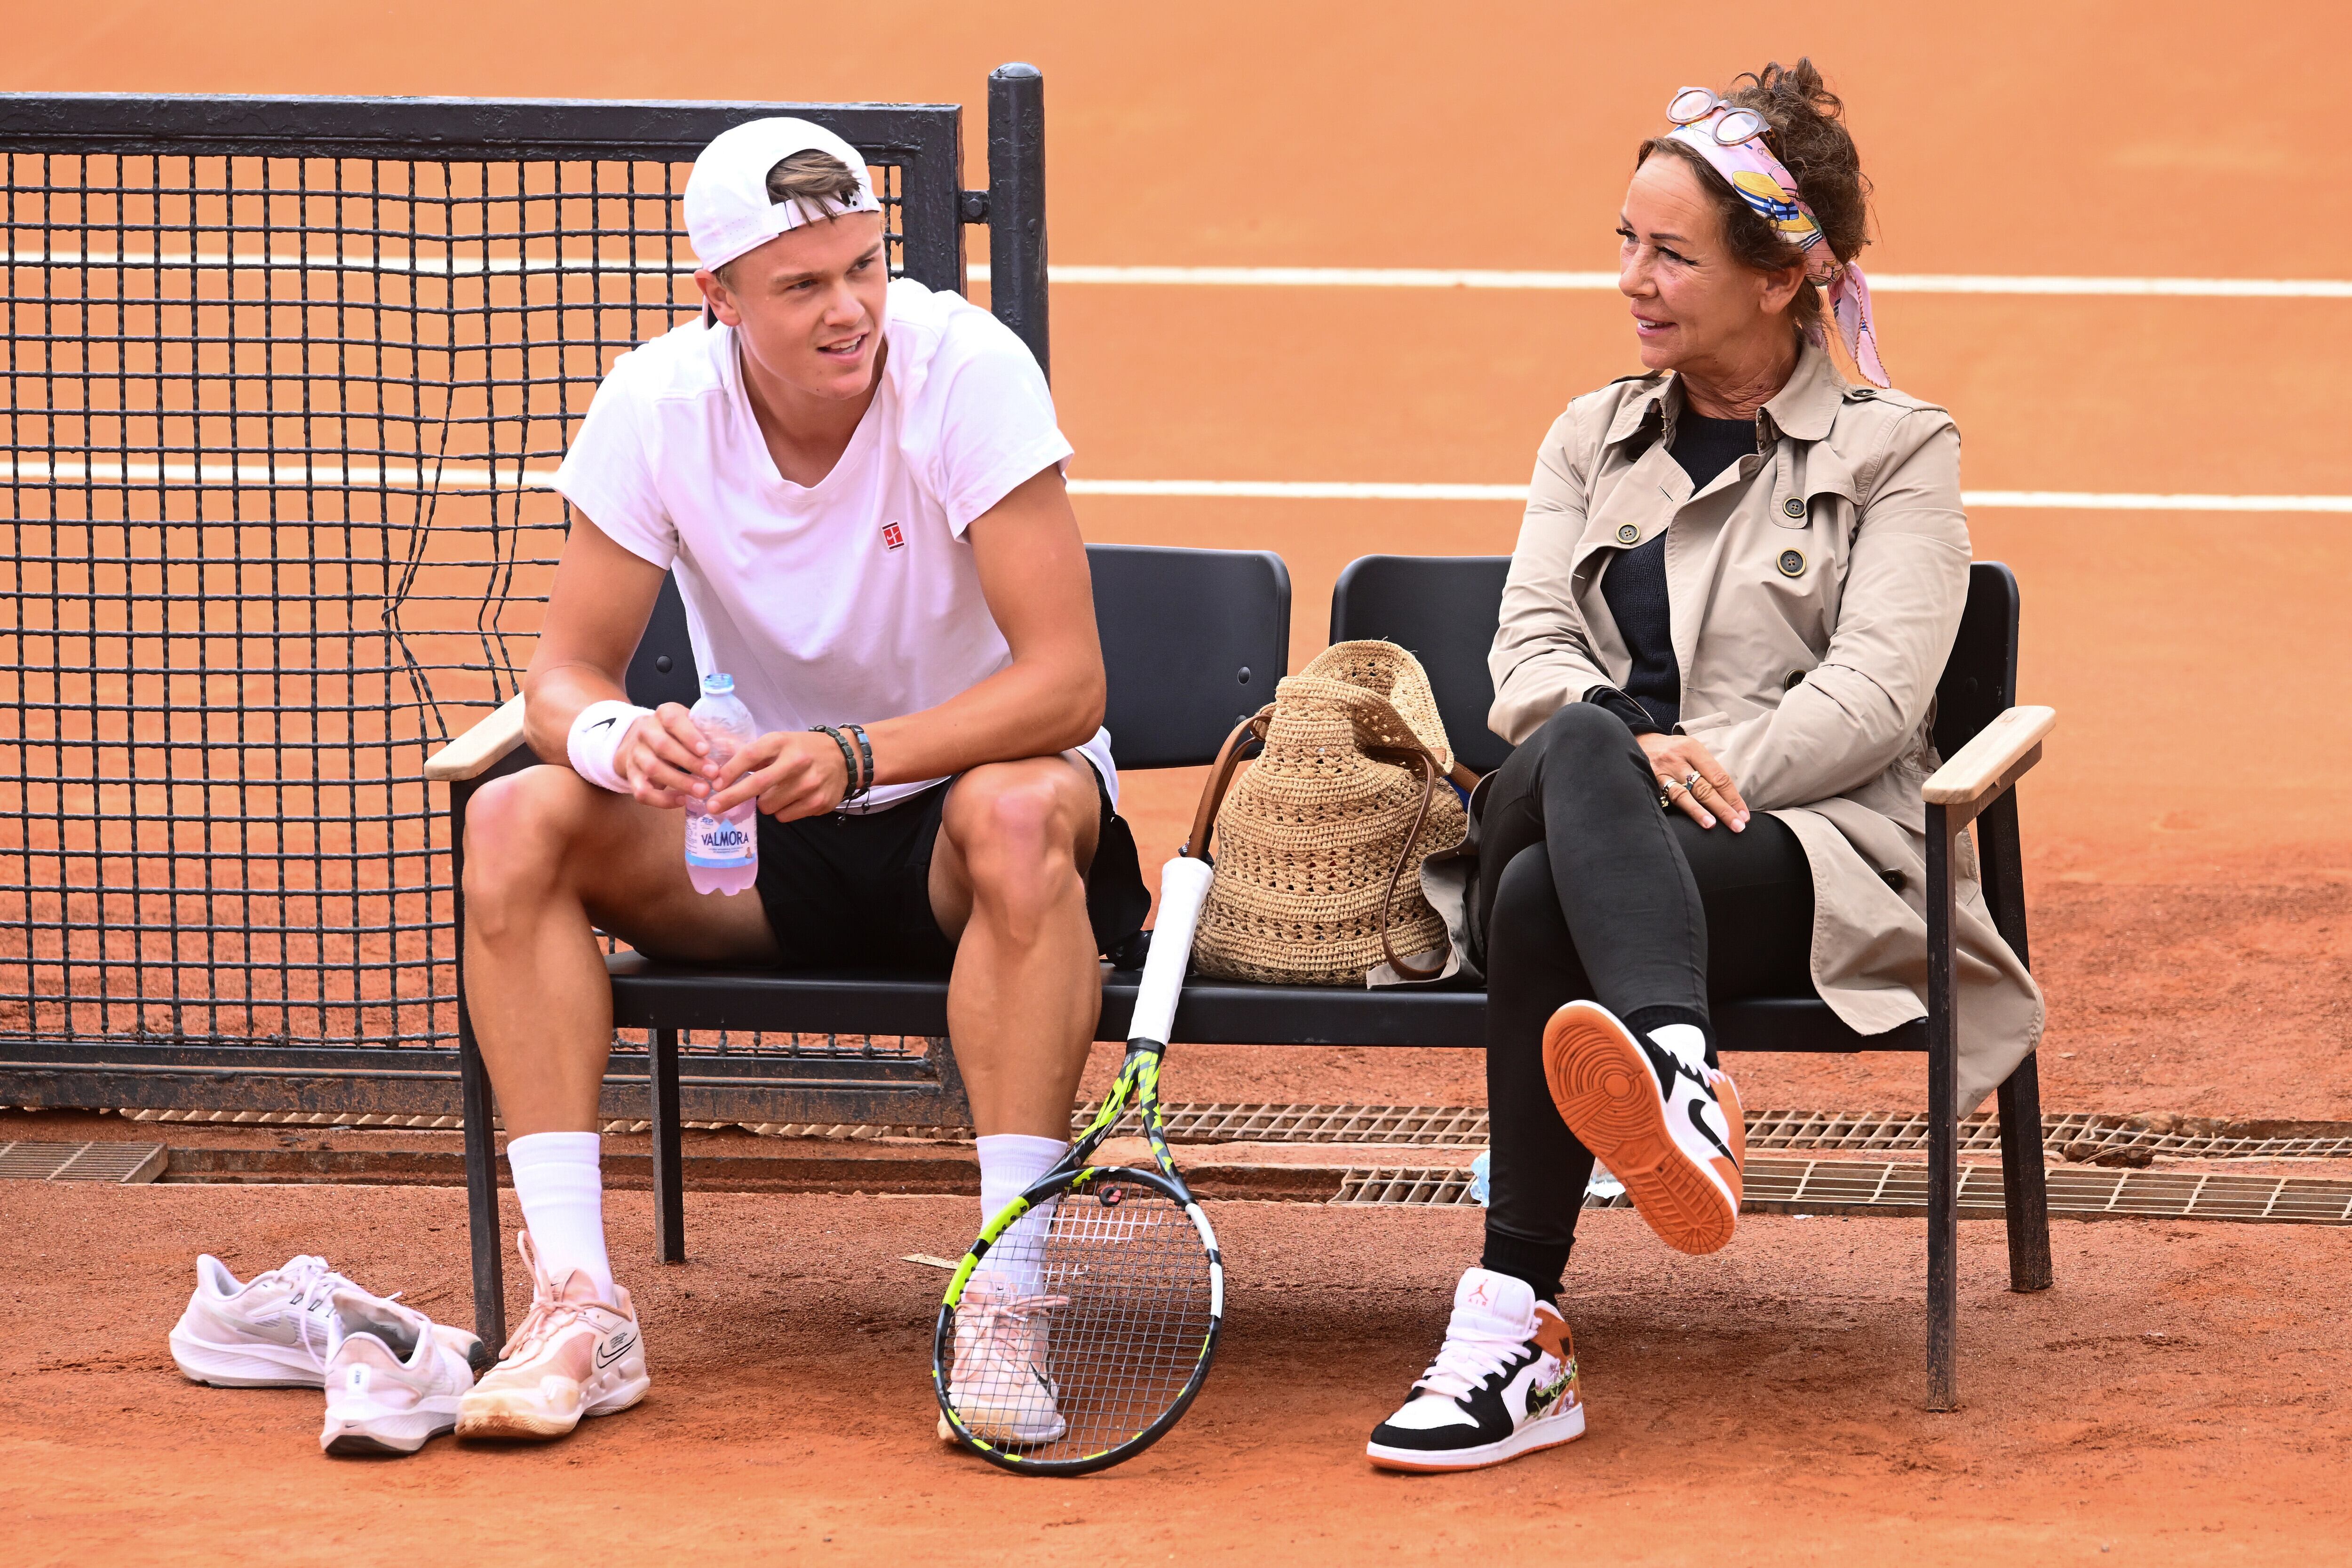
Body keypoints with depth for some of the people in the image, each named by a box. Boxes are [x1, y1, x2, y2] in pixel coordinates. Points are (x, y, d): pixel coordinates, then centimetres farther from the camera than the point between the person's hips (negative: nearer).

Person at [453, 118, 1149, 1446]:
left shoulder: (968, 370, -20)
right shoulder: (657, 407, -11)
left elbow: (1068, 680, -25)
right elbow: (568, 672, -7)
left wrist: (857, 756, -39)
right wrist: (614, 737, -33)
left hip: (962, 801, -3)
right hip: (758, 841, 3)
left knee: (1019, 816, -39)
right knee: (515, 823, -22)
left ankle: (1005, 1300, -36)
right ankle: (582, 1309, -25)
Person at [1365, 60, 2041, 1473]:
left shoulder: (1897, 453, 11)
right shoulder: (1593, 440, 25)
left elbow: (1874, 696, -4)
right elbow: (1529, 654, 10)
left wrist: (1711, 769, -19)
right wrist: (1629, 750, -14)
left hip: (1813, 849, -3)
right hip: (1585, 823, 3)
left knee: (1544, 897, -37)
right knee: (1582, 747, -38)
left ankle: (1520, 1329, -48)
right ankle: (1684, 1086, -63)